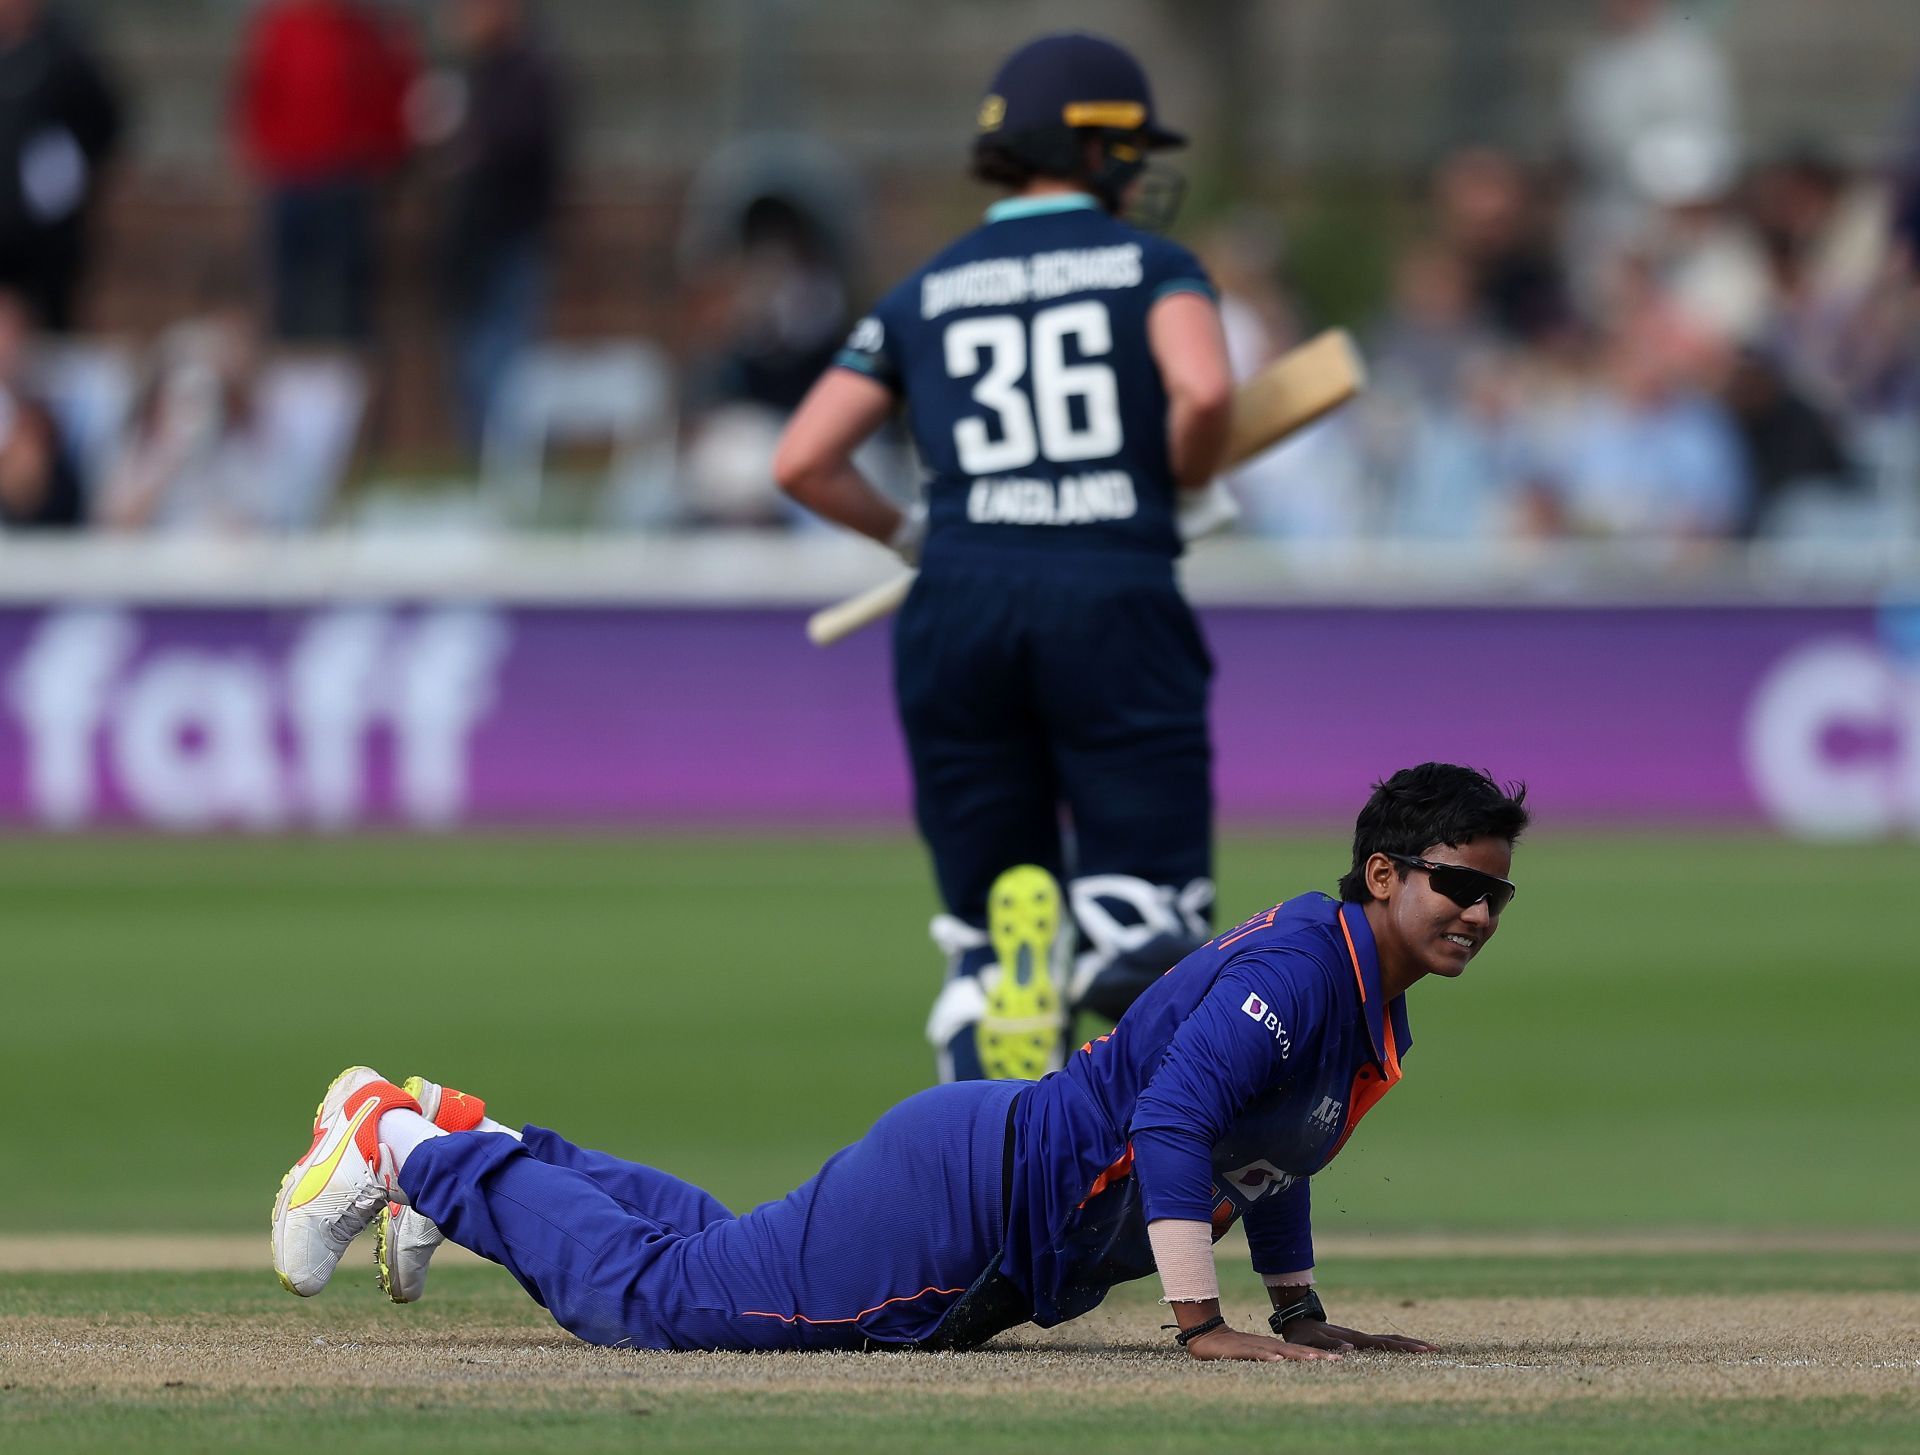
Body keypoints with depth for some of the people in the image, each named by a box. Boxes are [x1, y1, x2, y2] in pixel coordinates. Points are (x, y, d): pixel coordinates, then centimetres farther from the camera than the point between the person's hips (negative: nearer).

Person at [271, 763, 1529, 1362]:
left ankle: (465, 1141, 33)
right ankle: (408, 1145, 7)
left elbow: (1270, 1139, 28)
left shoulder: (1375, 1001, 11)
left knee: (725, 1261, 23)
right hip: (975, 1196, -10)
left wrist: (1302, 1316, 25)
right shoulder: (1304, 965, -21)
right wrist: (1200, 1324, -34)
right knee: (650, 1298, -6)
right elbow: (1169, 1122, -32)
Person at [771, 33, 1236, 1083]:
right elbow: (1204, 389, -13)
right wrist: (1183, 486, 7)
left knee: (983, 931, 10)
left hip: (959, 607, 3)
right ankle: (1119, 958, -36)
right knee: (1154, 935, 1)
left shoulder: (927, 294, 16)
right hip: (1115, 598, -3)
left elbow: (803, 462, 9)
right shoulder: (1151, 264, 8)